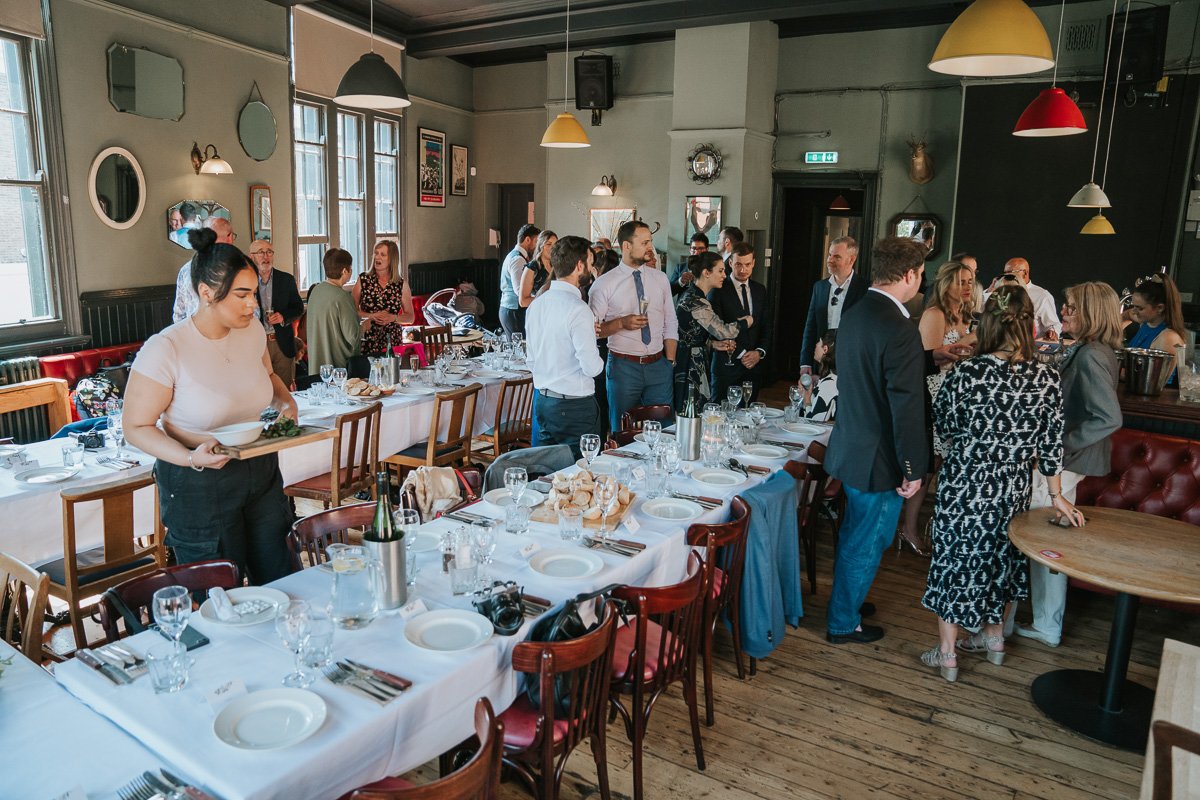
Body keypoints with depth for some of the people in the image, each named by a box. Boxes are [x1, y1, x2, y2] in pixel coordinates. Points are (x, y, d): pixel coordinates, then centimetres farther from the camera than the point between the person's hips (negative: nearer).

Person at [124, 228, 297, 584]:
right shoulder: (165, 350, -20)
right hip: (199, 486, -5)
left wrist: (286, 402, -3)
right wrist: (190, 458, -27)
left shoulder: (253, 330, -3)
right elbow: (137, 427, -13)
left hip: (262, 473, 5)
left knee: (278, 578, 13)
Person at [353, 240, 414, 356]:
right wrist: (371, 316, -13)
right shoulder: (363, 280, 2)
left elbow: (410, 318, 7)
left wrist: (393, 318, -10)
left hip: (393, 342, 0)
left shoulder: (401, 285, 2)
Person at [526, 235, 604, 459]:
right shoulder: (577, 309, -18)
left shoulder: (536, 304, 6)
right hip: (575, 405, -8)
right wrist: (599, 361, 1)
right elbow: (592, 367, -19)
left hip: (542, 400, 8)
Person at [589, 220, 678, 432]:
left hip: (659, 365, 3)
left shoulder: (660, 279, 7)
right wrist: (621, 323, -20)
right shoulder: (604, 284, -6)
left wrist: (670, 363, 3)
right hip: (623, 366, -3)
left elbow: (670, 325, 10)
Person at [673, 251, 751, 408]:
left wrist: (714, 344, 4)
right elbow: (723, 331, -17)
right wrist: (745, 322, 1)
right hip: (690, 365, -10)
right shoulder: (696, 302, -19)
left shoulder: (690, 294, 12)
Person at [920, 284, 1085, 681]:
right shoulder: (1047, 378, -8)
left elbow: (943, 424, -5)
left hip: (963, 483, -3)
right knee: (1001, 557, 22)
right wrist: (1057, 496, 10)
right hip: (1012, 488, 4)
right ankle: (993, 637, 40)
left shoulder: (966, 373, -19)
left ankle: (946, 654, 20)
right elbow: (1051, 443, -1)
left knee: (955, 558, 10)